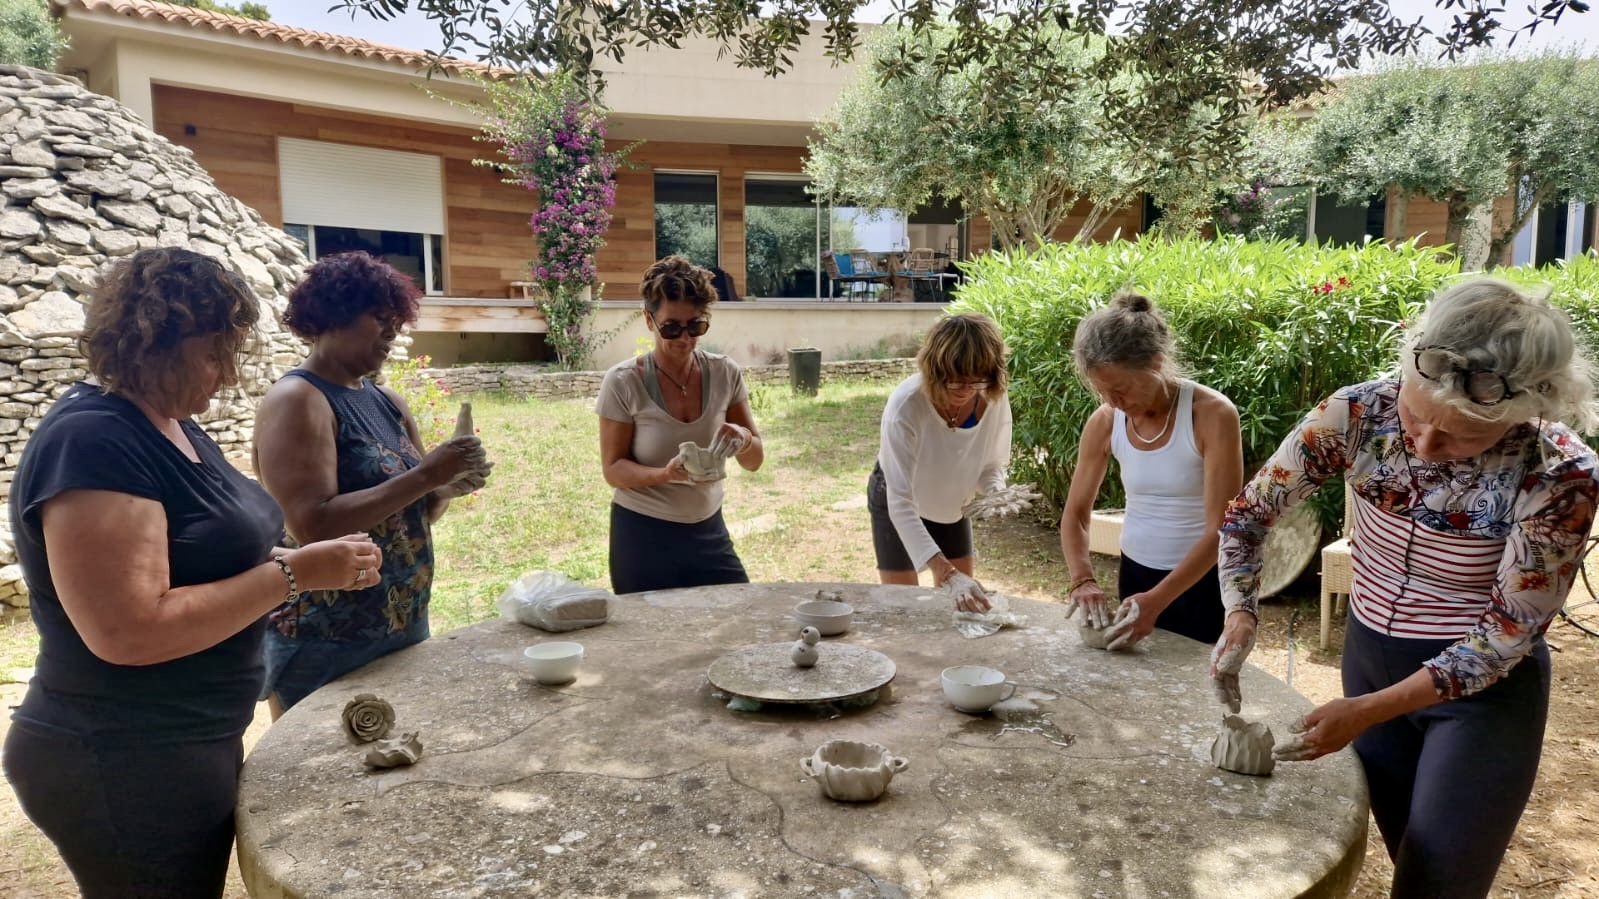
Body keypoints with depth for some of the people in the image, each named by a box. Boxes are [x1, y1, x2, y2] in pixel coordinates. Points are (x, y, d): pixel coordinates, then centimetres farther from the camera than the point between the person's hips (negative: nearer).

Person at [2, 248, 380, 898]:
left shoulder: (173, 425, 7)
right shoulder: (93, 442, -23)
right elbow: (131, 631, -29)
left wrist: (310, 563, -2)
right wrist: (293, 573, -25)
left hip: (190, 745, 9)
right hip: (127, 768, -9)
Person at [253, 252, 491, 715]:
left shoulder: (388, 402, 8)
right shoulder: (297, 400, -14)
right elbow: (312, 525, -25)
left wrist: (448, 487, -7)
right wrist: (424, 475, -25)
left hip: (406, 628, 8)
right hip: (325, 646, -7)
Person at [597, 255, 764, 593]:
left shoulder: (724, 374, -4)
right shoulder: (623, 383, -13)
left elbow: (754, 461, 4)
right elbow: (613, 469, -8)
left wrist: (744, 439, -19)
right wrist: (667, 474, -26)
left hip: (708, 531, 3)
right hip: (643, 536, -3)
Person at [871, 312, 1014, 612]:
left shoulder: (995, 401, -26)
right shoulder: (906, 405, -39)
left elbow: (993, 464, -7)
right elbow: (901, 502, -41)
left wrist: (995, 493, -32)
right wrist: (947, 574, -50)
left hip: (952, 504, 4)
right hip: (896, 503, -4)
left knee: (960, 603, 10)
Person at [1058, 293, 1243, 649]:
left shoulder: (1213, 415, -20)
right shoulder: (1104, 423, -7)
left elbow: (1221, 530, -21)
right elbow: (1075, 512, 2)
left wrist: (1157, 600, -29)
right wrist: (1082, 579, -16)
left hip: (1203, 583, -4)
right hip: (1136, 575, 4)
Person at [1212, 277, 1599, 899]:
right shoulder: (1358, 413, -18)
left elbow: (1507, 634, -19)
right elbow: (1248, 513, -9)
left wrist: (1367, 712, -24)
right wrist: (1240, 618, -23)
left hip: (1486, 686, -3)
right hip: (1370, 656, 4)